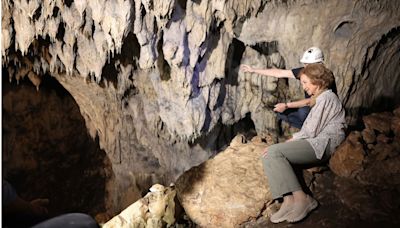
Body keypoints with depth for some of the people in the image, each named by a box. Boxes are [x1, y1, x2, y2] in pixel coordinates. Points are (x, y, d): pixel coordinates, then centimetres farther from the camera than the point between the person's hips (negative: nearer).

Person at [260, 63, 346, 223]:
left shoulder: (326, 97, -4)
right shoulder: (320, 98, 29)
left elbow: (312, 131, -12)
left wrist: (293, 138, 2)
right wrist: (294, 139, 6)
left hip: (322, 144, -10)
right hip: (315, 144, 10)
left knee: (274, 152, -24)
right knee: (268, 155, -10)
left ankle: (301, 199, -26)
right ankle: (288, 201, -26)